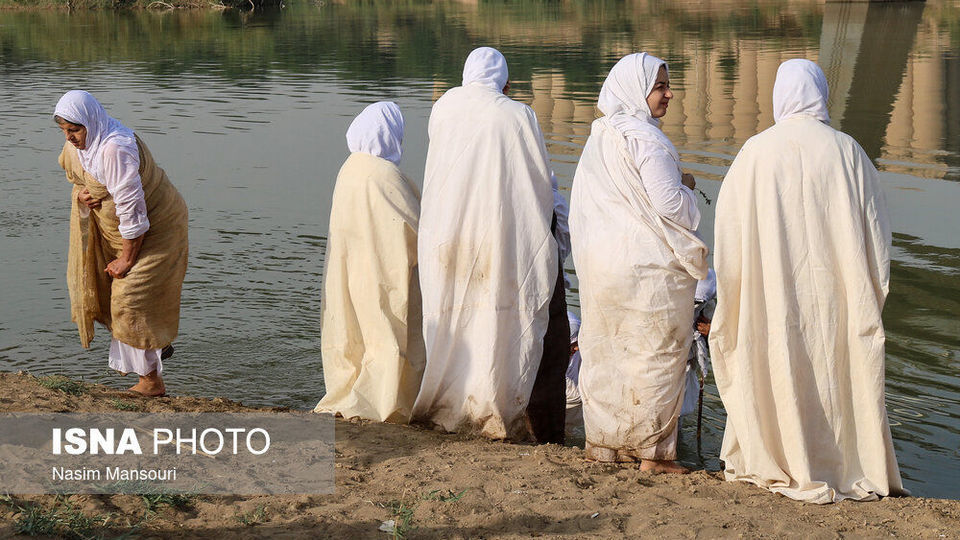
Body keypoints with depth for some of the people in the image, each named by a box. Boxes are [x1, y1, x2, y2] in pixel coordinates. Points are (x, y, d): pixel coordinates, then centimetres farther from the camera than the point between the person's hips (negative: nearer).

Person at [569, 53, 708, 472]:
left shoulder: (599, 136, 10)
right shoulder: (644, 139, -16)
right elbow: (668, 203, -20)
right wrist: (687, 187, 0)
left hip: (600, 261, 8)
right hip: (646, 265, -8)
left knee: (606, 348, 14)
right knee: (655, 352, 1)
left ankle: (604, 441, 21)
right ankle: (652, 451, 5)